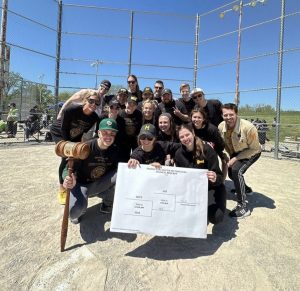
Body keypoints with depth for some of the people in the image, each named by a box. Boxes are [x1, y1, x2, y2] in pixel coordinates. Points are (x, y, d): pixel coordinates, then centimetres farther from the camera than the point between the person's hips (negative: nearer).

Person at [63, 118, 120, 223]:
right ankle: (79, 210, 10)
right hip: (81, 184, -3)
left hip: (101, 185, 3)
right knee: (75, 211, -33)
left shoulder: (115, 150, -12)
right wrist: (69, 181, -44)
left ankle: (107, 205, 1)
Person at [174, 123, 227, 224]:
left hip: (211, 185, -3)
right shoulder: (179, 154, -11)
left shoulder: (207, 149, -23)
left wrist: (215, 179, -46)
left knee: (216, 218, -20)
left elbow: (219, 177, -23)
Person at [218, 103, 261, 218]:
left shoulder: (248, 127, -34)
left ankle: (243, 207, -20)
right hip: (235, 153, 6)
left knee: (236, 170, -29)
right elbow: (224, 143, 1)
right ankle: (245, 188, 51)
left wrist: (236, 158, -26)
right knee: (231, 173, 16)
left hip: (251, 153, -6)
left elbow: (254, 149, -23)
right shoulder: (221, 127, -19)